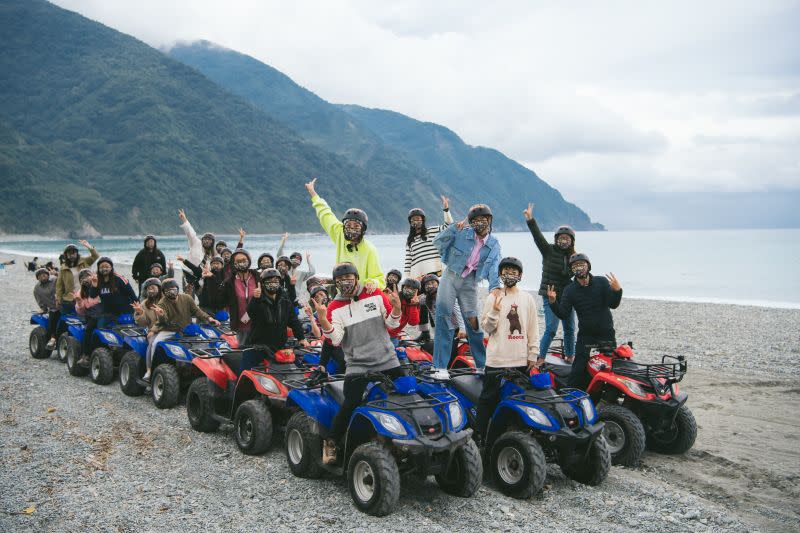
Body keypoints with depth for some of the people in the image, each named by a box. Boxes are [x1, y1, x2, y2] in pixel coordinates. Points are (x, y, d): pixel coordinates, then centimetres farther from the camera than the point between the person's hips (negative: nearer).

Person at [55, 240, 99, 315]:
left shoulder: (84, 262, 4)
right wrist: (58, 299, -1)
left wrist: (90, 247, -21)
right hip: (69, 300, 0)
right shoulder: (63, 268, 2)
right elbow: (59, 285, 4)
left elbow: (95, 257, -5)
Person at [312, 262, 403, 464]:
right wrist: (323, 321, -24)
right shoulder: (334, 307, 3)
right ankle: (331, 443, 2)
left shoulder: (376, 296, 5)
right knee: (351, 404, -17)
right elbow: (335, 340, -8)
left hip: (388, 361, 2)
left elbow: (391, 324, 7)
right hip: (357, 366, -2)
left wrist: (396, 309, -13)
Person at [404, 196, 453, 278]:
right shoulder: (409, 240, 20)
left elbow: (448, 226, 3)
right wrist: (407, 278, 10)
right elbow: (408, 259, 17)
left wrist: (446, 209, -7)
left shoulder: (432, 231, 12)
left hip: (432, 271, -3)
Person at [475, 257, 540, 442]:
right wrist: (495, 311, -16)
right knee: (488, 399, 0)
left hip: (521, 361, 2)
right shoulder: (493, 298, 3)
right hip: (497, 359, -2)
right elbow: (486, 328, 0)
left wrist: (533, 355, 4)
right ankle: (479, 434, 6)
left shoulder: (527, 298, 7)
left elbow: (533, 329, 8)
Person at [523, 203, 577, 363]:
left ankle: (570, 356, 32)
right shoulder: (549, 250, -4)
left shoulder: (574, 256, 7)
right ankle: (540, 358, -4)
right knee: (551, 329, -13)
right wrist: (530, 220, -30)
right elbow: (538, 236, -17)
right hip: (550, 296, -5)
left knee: (570, 329, 15)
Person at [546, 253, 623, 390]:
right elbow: (563, 314, -8)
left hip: (607, 334, 1)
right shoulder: (569, 290, 1)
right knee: (578, 371, -9)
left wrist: (617, 290, -30)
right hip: (585, 336, -1)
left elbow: (613, 304, -10)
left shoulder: (602, 282, 0)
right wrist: (553, 302, -25)